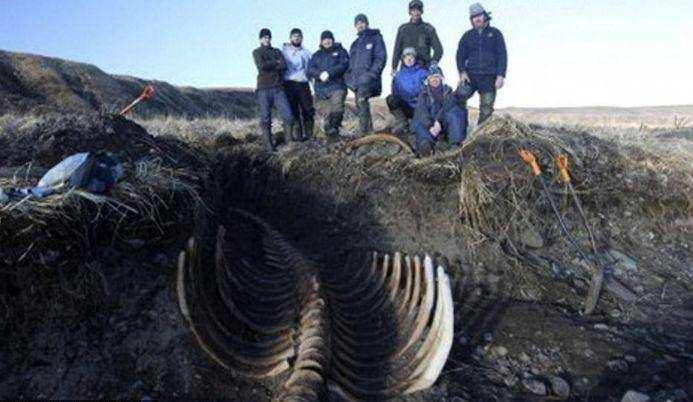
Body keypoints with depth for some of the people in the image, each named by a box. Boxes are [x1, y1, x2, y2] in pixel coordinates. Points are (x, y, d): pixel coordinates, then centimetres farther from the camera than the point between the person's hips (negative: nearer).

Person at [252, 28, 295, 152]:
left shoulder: (277, 51, 18)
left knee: (288, 116, -9)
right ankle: (269, 145, 3)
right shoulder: (257, 52, 10)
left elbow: (284, 66, 0)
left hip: (278, 88, 2)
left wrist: (269, 66, -4)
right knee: (265, 119, -3)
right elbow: (262, 65, -10)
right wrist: (276, 63, 1)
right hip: (264, 89, -2)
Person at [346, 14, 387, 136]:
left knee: (362, 100, -27)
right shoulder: (355, 43, 26)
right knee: (360, 107, 6)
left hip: (367, 78, -7)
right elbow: (350, 61, 26)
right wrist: (350, 78, 11)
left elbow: (381, 57, -3)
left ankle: (364, 132, -30)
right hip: (356, 79, 7)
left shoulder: (375, 38, 7)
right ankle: (368, 131, 14)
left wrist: (372, 73, -15)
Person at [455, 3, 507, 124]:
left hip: (489, 77, -1)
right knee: (459, 97, -22)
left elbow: (502, 55, 5)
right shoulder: (467, 35, 16)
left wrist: (501, 75, -7)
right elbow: (460, 54, 10)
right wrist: (462, 72, -8)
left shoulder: (495, 33, 11)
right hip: (470, 75, 1)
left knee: (486, 110, -1)